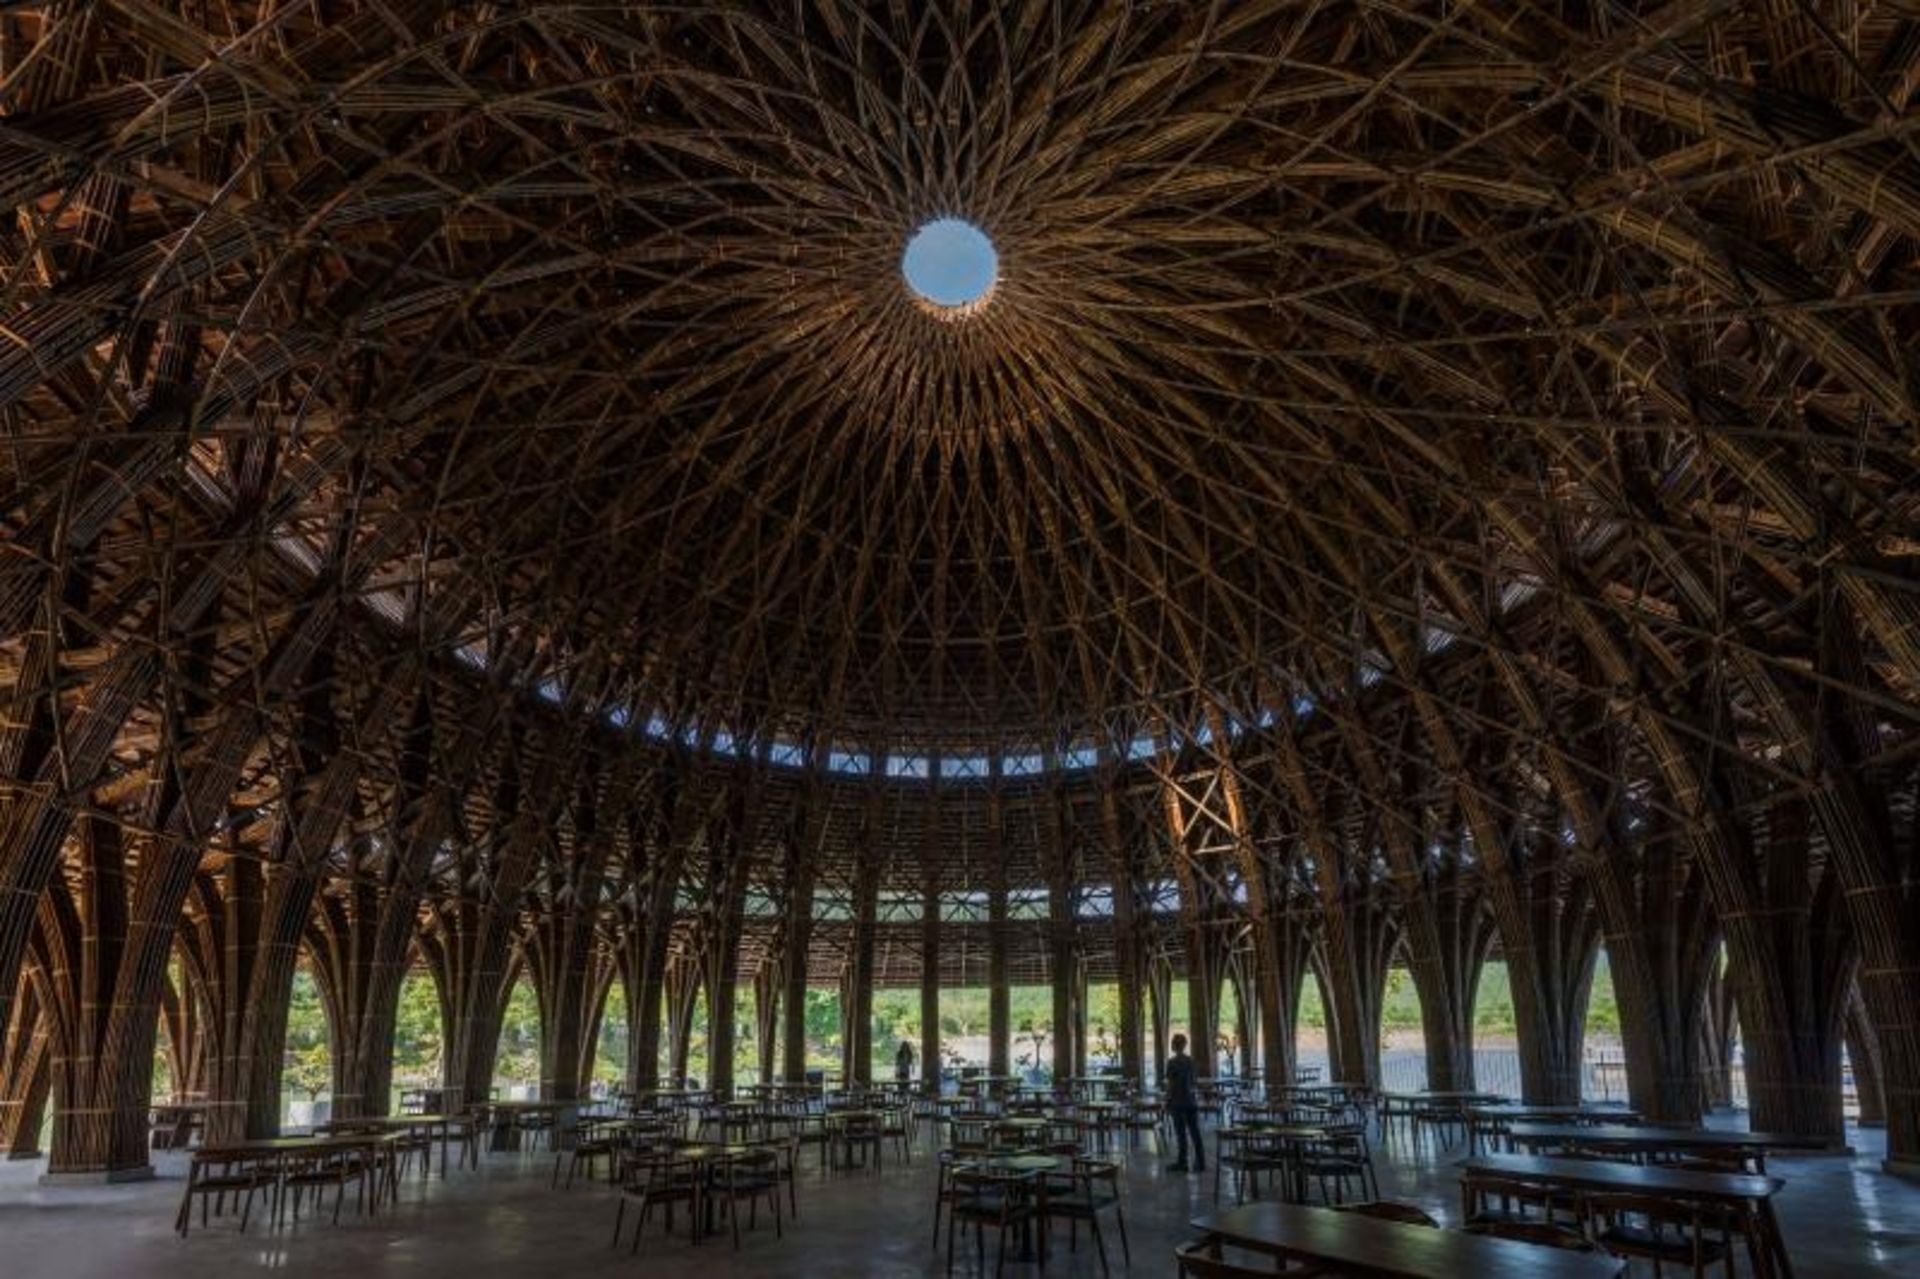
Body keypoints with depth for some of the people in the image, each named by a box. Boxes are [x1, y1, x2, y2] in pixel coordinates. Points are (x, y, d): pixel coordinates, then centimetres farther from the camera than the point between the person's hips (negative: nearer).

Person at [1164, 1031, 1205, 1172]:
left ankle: (1182, 1163, 7)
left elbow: (1170, 1085, -12)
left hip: (1178, 1102, -5)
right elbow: (1192, 1081, 12)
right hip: (1191, 1101, 5)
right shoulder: (1191, 1061, 5)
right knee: (1195, 1132, 8)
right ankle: (1200, 1163, 9)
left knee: (1181, 1133, 1)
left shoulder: (1172, 1062, -12)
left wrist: (1167, 1103, -6)